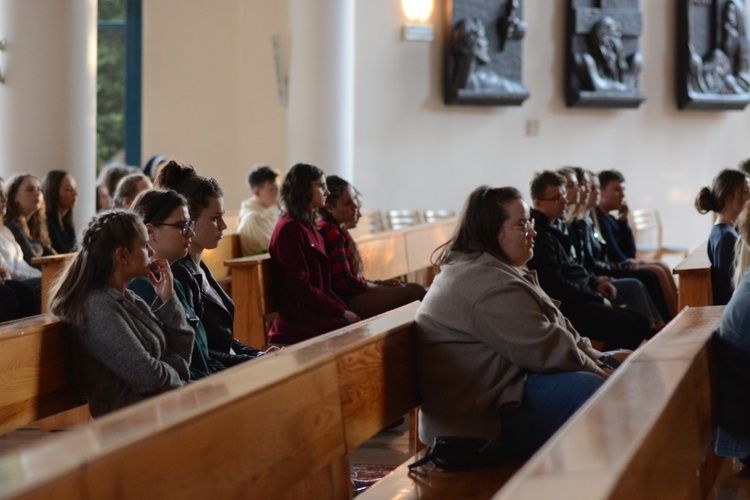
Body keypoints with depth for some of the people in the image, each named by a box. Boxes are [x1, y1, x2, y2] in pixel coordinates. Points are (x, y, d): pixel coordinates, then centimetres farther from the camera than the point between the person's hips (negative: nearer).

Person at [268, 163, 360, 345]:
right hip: (301, 321, -9)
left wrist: (345, 309, 4)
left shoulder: (309, 228, 19)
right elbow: (300, 287, -15)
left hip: (318, 313, 9)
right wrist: (342, 312, -11)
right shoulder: (289, 229, -10)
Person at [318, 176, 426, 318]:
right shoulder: (331, 233, -16)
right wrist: (381, 287, -6)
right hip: (346, 301, -10)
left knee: (416, 288, 6)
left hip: (351, 293, 10)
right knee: (412, 294, -15)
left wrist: (380, 283, 6)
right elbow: (346, 282, -19)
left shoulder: (338, 229, 14)